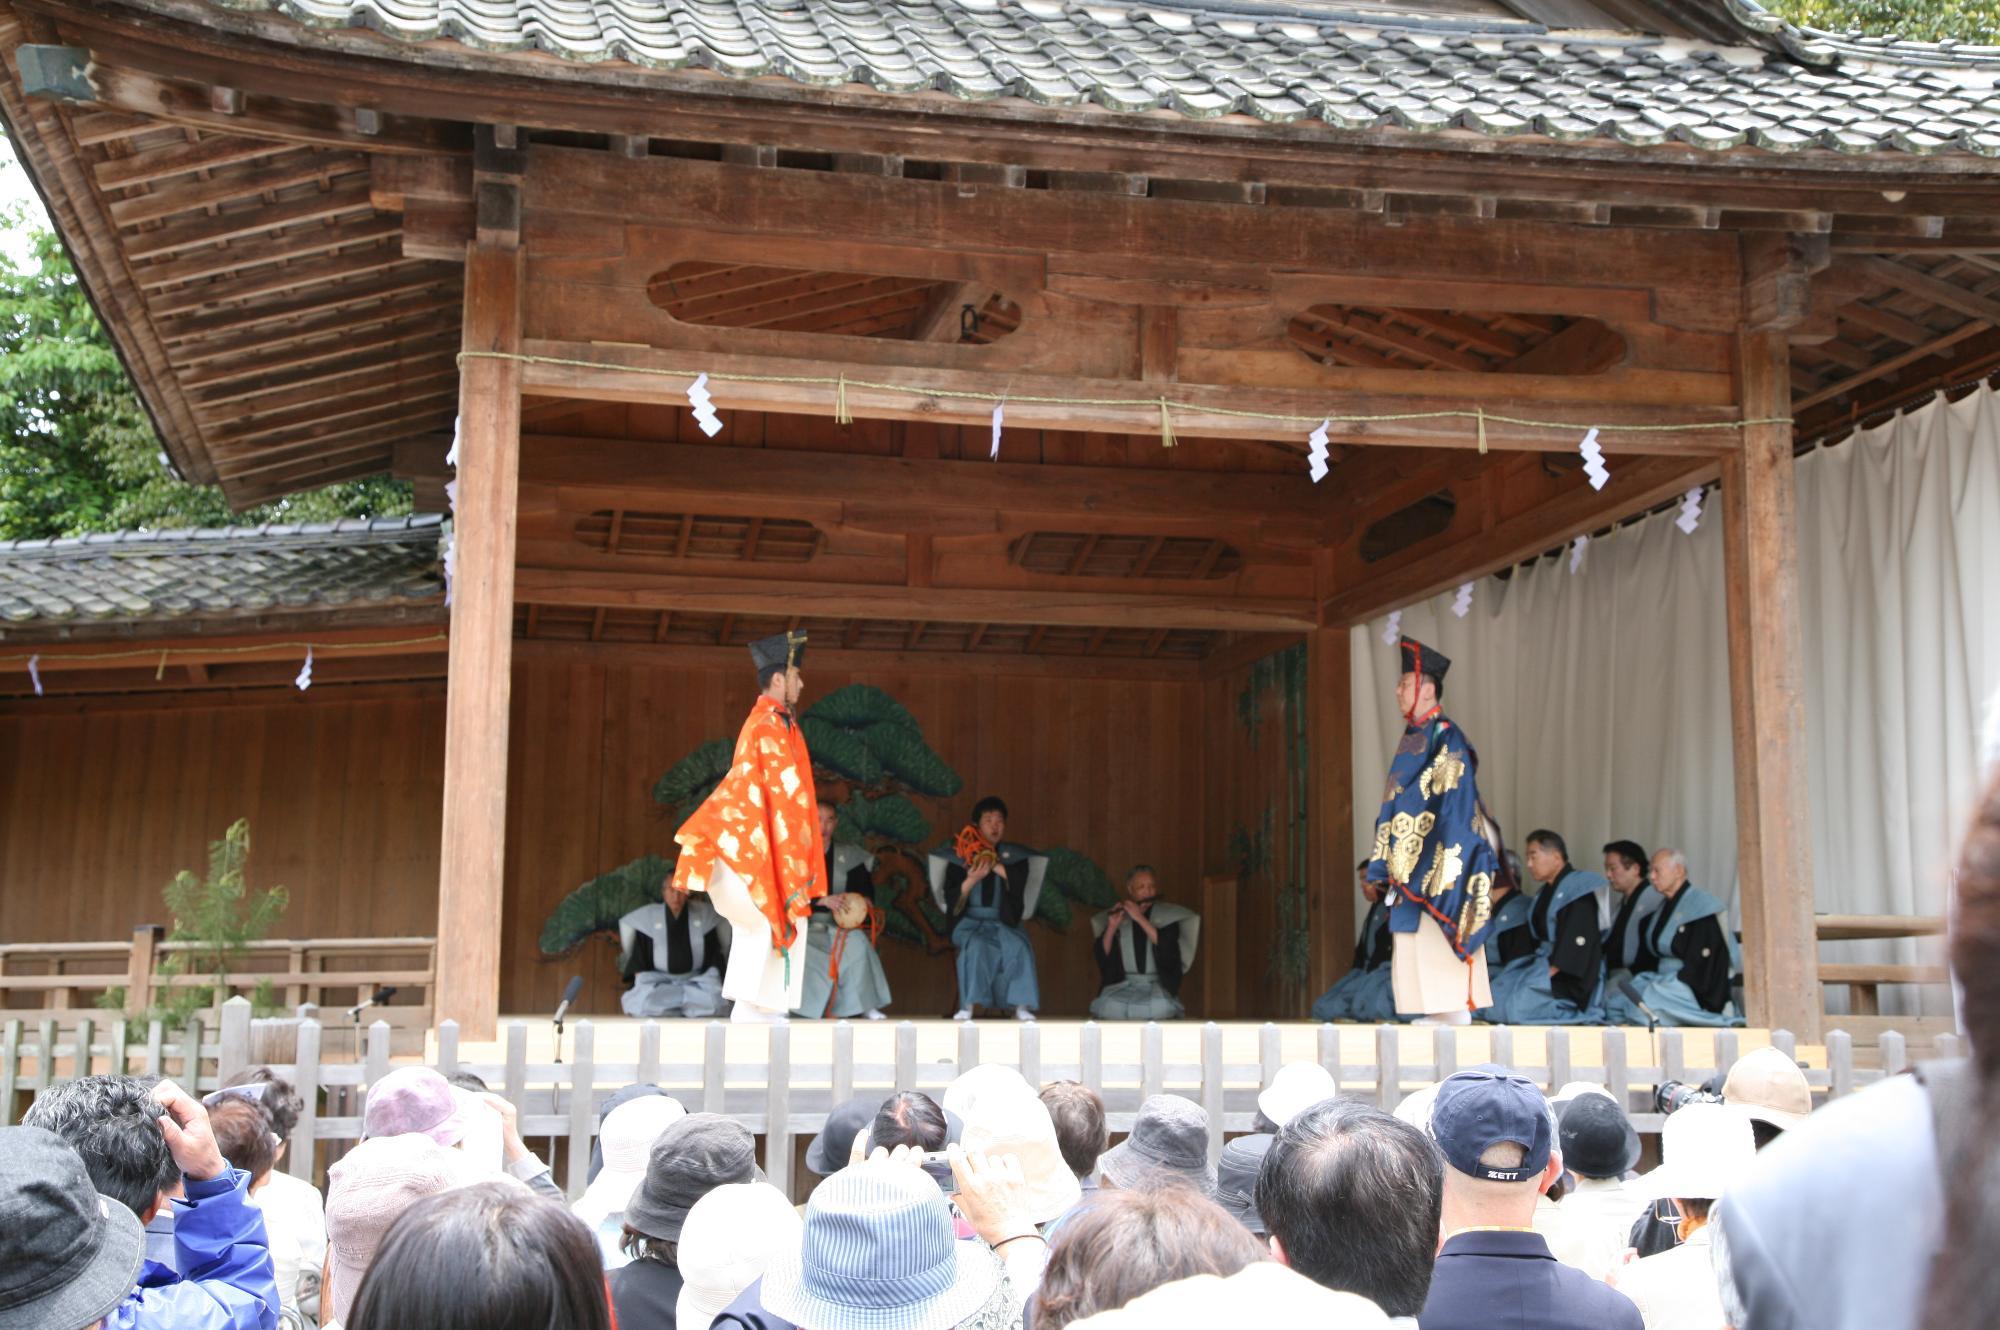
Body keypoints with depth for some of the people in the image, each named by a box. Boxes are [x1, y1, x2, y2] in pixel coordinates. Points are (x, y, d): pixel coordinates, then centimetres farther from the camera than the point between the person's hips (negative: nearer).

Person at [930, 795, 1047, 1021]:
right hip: (970, 921, -1)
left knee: (1018, 947, -29)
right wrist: (971, 879, -20)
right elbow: (951, 899, -3)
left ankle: (1021, 1006, -28)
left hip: (1004, 922, 1)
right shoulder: (959, 856, 2)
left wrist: (991, 862, -15)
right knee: (976, 945, -34)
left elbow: (1019, 881, -12)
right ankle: (968, 1005, -32)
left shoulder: (1014, 855, 8)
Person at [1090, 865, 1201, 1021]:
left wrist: (1140, 918, -17)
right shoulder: (1119, 915, 10)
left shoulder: (1168, 916, 6)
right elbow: (1103, 954, 4)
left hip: (1158, 986, -1)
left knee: (1160, 1007, -34)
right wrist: (1112, 927, -12)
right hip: (1122, 986, 1)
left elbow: (1166, 947, -12)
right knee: (1107, 1006, -31)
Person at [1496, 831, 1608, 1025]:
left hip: (1567, 977, -9)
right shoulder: (1546, 892, 17)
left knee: (1518, 1004, -27)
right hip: (1544, 963, 9)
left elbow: (1577, 939, -18)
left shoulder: (1578, 888, -10)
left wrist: (1550, 973, -20)